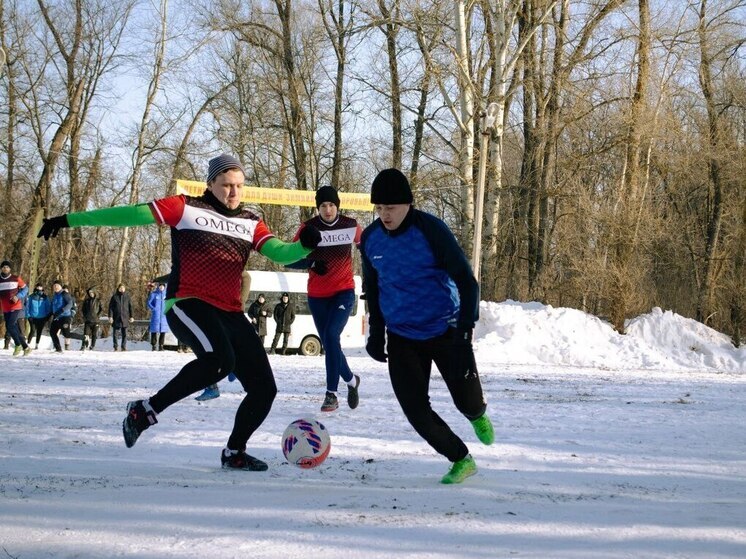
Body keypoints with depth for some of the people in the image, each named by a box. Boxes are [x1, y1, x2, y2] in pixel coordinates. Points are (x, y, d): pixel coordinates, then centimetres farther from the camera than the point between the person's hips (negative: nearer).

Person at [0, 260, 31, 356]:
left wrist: (18, 296, -10)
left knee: (10, 326, -18)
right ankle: (25, 347, 16)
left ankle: (18, 345, -1)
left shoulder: (16, 278, -3)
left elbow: (25, 288, 5)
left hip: (16, 307, -5)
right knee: (15, 329, 5)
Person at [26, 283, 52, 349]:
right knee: (33, 331, -13)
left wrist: (47, 316, 0)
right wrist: (28, 315, -5)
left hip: (42, 318, 2)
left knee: (39, 332, 7)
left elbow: (48, 307, 6)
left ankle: (37, 345, 21)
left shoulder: (45, 298, 2)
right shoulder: (31, 297, -1)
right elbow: (27, 306, 3)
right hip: (33, 317, -2)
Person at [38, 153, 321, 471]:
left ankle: (234, 453, 25)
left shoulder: (250, 224, 15)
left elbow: (279, 253, 4)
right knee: (220, 360, -35)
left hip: (230, 314, 6)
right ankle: (146, 410, -16)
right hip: (188, 304, -6)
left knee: (264, 388, 0)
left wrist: (304, 246, -20)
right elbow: (134, 214, -2)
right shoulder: (186, 209, 2)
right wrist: (69, 221, -4)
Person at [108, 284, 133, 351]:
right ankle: (115, 347, 9)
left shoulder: (127, 296, 6)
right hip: (116, 318, -1)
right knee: (115, 333, 1)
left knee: (124, 333, 2)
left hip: (125, 318, 1)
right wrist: (110, 316, -8)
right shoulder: (114, 296, 2)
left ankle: (124, 347, 8)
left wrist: (131, 316, 4)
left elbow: (130, 307, 9)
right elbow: (110, 307, 1)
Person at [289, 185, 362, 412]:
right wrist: (311, 262, -30)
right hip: (317, 295, 2)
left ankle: (331, 393, -16)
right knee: (328, 342, 8)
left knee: (331, 335, -20)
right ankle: (350, 380, 34)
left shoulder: (350, 226, -4)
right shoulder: (308, 228, -6)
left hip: (344, 292, -2)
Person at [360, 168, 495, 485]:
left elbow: (465, 280, -15)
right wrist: (376, 332, 11)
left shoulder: (430, 230, -17)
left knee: (467, 401, 1)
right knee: (415, 409, -7)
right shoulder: (370, 239, -3)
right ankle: (460, 459, 14)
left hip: (445, 331, -3)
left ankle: (477, 415, 41)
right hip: (402, 337, 3)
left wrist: (465, 328, -23)